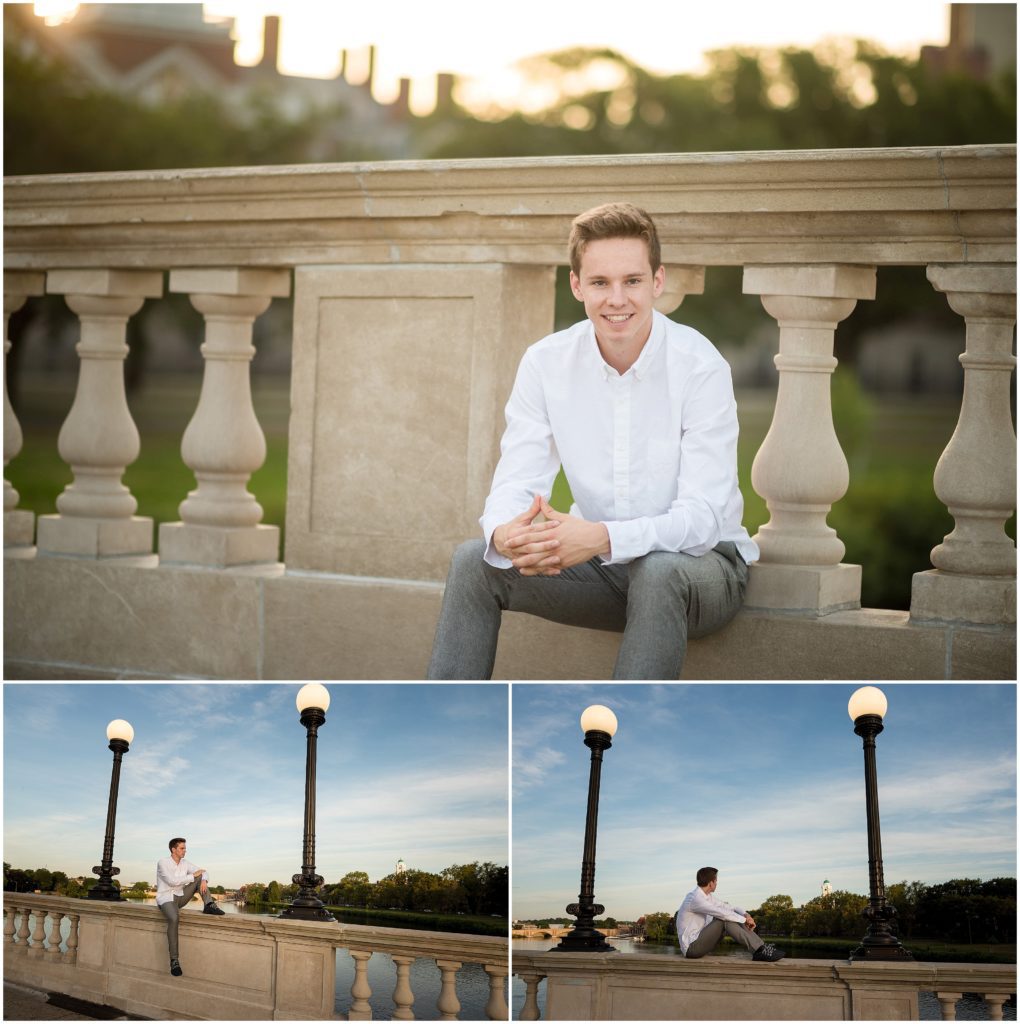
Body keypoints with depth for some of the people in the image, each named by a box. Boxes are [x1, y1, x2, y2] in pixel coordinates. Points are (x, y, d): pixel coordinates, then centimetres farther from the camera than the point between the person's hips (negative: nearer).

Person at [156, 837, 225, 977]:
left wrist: (204, 880, -18)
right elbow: (172, 881, -24)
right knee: (174, 918, -38)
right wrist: (193, 876, -18)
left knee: (200, 878, -2)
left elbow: (203, 872, 7)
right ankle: (174, 960, -37)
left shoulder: (185, 864, 7)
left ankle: (209, 905, -14)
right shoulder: (162, 862, -12)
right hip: (166, 898, -7)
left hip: (180, 897, 7)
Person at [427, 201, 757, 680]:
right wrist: (506, 534, -34)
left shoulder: (700, 366, -18)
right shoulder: (545, 363, -6)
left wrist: (603, 538, -41)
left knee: (659, 573, -37)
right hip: (601, 566, 4)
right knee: (473, 562, -16)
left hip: (700, 558, -4)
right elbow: (515, 485, -8)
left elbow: (702, 515, -23)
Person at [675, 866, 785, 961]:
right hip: (691, 948, -9)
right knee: (724, 919, -20)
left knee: (729, 919, -1)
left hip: (699, 941, 9)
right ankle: (759, 950, -23)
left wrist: (745, 914, -6)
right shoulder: (695, 899, -22)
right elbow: (722, 913, -24)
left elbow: (727, 907, 13)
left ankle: (761, 948, -10)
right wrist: (745, 919, -12)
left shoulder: (708, 896, 9)